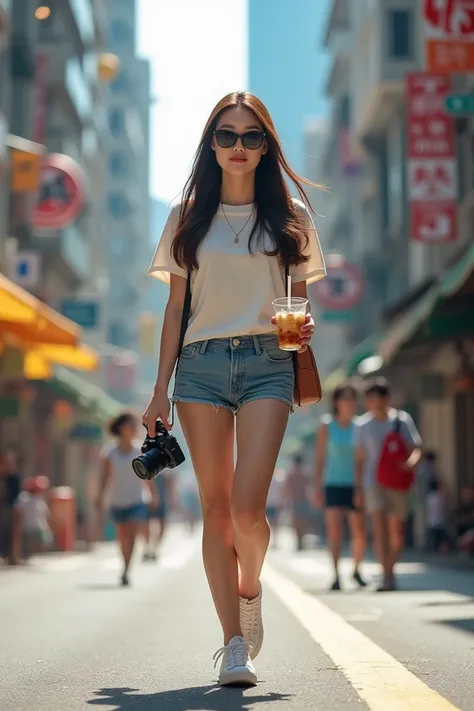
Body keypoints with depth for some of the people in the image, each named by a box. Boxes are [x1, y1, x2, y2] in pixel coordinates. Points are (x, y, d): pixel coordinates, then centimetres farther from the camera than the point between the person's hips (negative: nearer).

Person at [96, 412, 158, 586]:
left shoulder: (140, 450, -2)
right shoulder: (110, 451, -2)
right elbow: (105, 476, 1)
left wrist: (153, 494, 9)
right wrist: (101, 497, -5)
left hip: (137, 501, -1)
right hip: (117, 501, 1)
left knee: (131, 535, -16)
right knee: (123, 536, 12)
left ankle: (125, 572, -20)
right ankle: (125, 568, 29)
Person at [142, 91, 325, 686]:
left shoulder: (289, 216, 9)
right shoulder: (188, 219, 10)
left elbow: (299, 297, 14)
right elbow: (175, 308, 11)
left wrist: (304, 329, -9)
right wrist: (161, 388, 6)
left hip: (266, 363, -1)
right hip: (202, 364, 1)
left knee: (247, 507, -14)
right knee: (215, 507, -1)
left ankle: (249, 588, 18)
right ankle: (234, 643, 5)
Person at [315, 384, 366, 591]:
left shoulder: (359, 426, 5)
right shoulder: (326, 426, 2)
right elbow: (320, 458, 2)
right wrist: (318, 487, -4)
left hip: (354, 486, 1)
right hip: (333, 486, -1)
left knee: (359, 532, -4)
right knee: (335, 532, -3)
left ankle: (356, 570, 19)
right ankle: (336, 575, 6)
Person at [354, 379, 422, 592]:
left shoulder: (402, 420, 0)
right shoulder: (363, 424, 5)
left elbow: (416, 448, 0)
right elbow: (360, 459, 10)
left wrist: (411, 460, -24)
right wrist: (358, 490, 7)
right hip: (374, 483, 0)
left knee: (396, 530, 6)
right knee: (379, 528, -14)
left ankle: (390, 570, 24)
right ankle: (387, 576, -17)